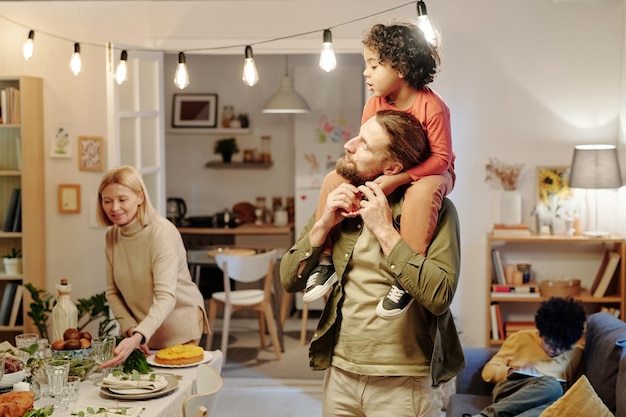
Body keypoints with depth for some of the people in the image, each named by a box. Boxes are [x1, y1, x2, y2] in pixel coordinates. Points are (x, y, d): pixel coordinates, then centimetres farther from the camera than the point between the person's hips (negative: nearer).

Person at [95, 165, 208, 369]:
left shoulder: (162, 233, -24)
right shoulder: (112, 235, -3)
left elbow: (166, 297, -33)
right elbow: (112, 291, 4)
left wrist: (138, 337, -47)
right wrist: (130, 329, -12)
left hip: (179, 329, -5)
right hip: (141, 331, 6)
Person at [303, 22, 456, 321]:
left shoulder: (432, 106, -22)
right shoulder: (375, 104, -4)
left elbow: (441, 157, -24)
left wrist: (397, 178, -35)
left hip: (428, 172, -6)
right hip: (383, 174, 6)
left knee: (422, 191, -41)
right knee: (333, 180, -9)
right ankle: (325, 260, -4)